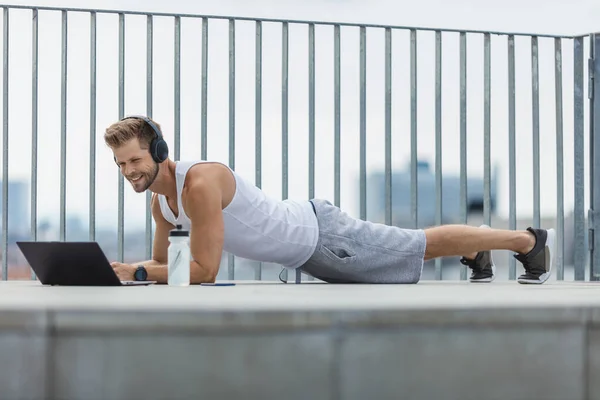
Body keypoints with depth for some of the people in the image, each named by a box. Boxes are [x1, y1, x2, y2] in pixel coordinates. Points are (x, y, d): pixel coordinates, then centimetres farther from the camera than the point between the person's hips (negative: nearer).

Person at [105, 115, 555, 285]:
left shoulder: (201, 182, -33)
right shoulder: (161, 199, -4)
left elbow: (205, 269, -35)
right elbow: (165, 265, 7)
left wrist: (137, 271, -33)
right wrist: (127, 270, -10)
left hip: (322, 234, -7)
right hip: (303, 251, 7)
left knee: (425, 243, 8)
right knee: (405, 249, 27)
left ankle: (530, 240, 26)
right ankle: (477, 258, 51)